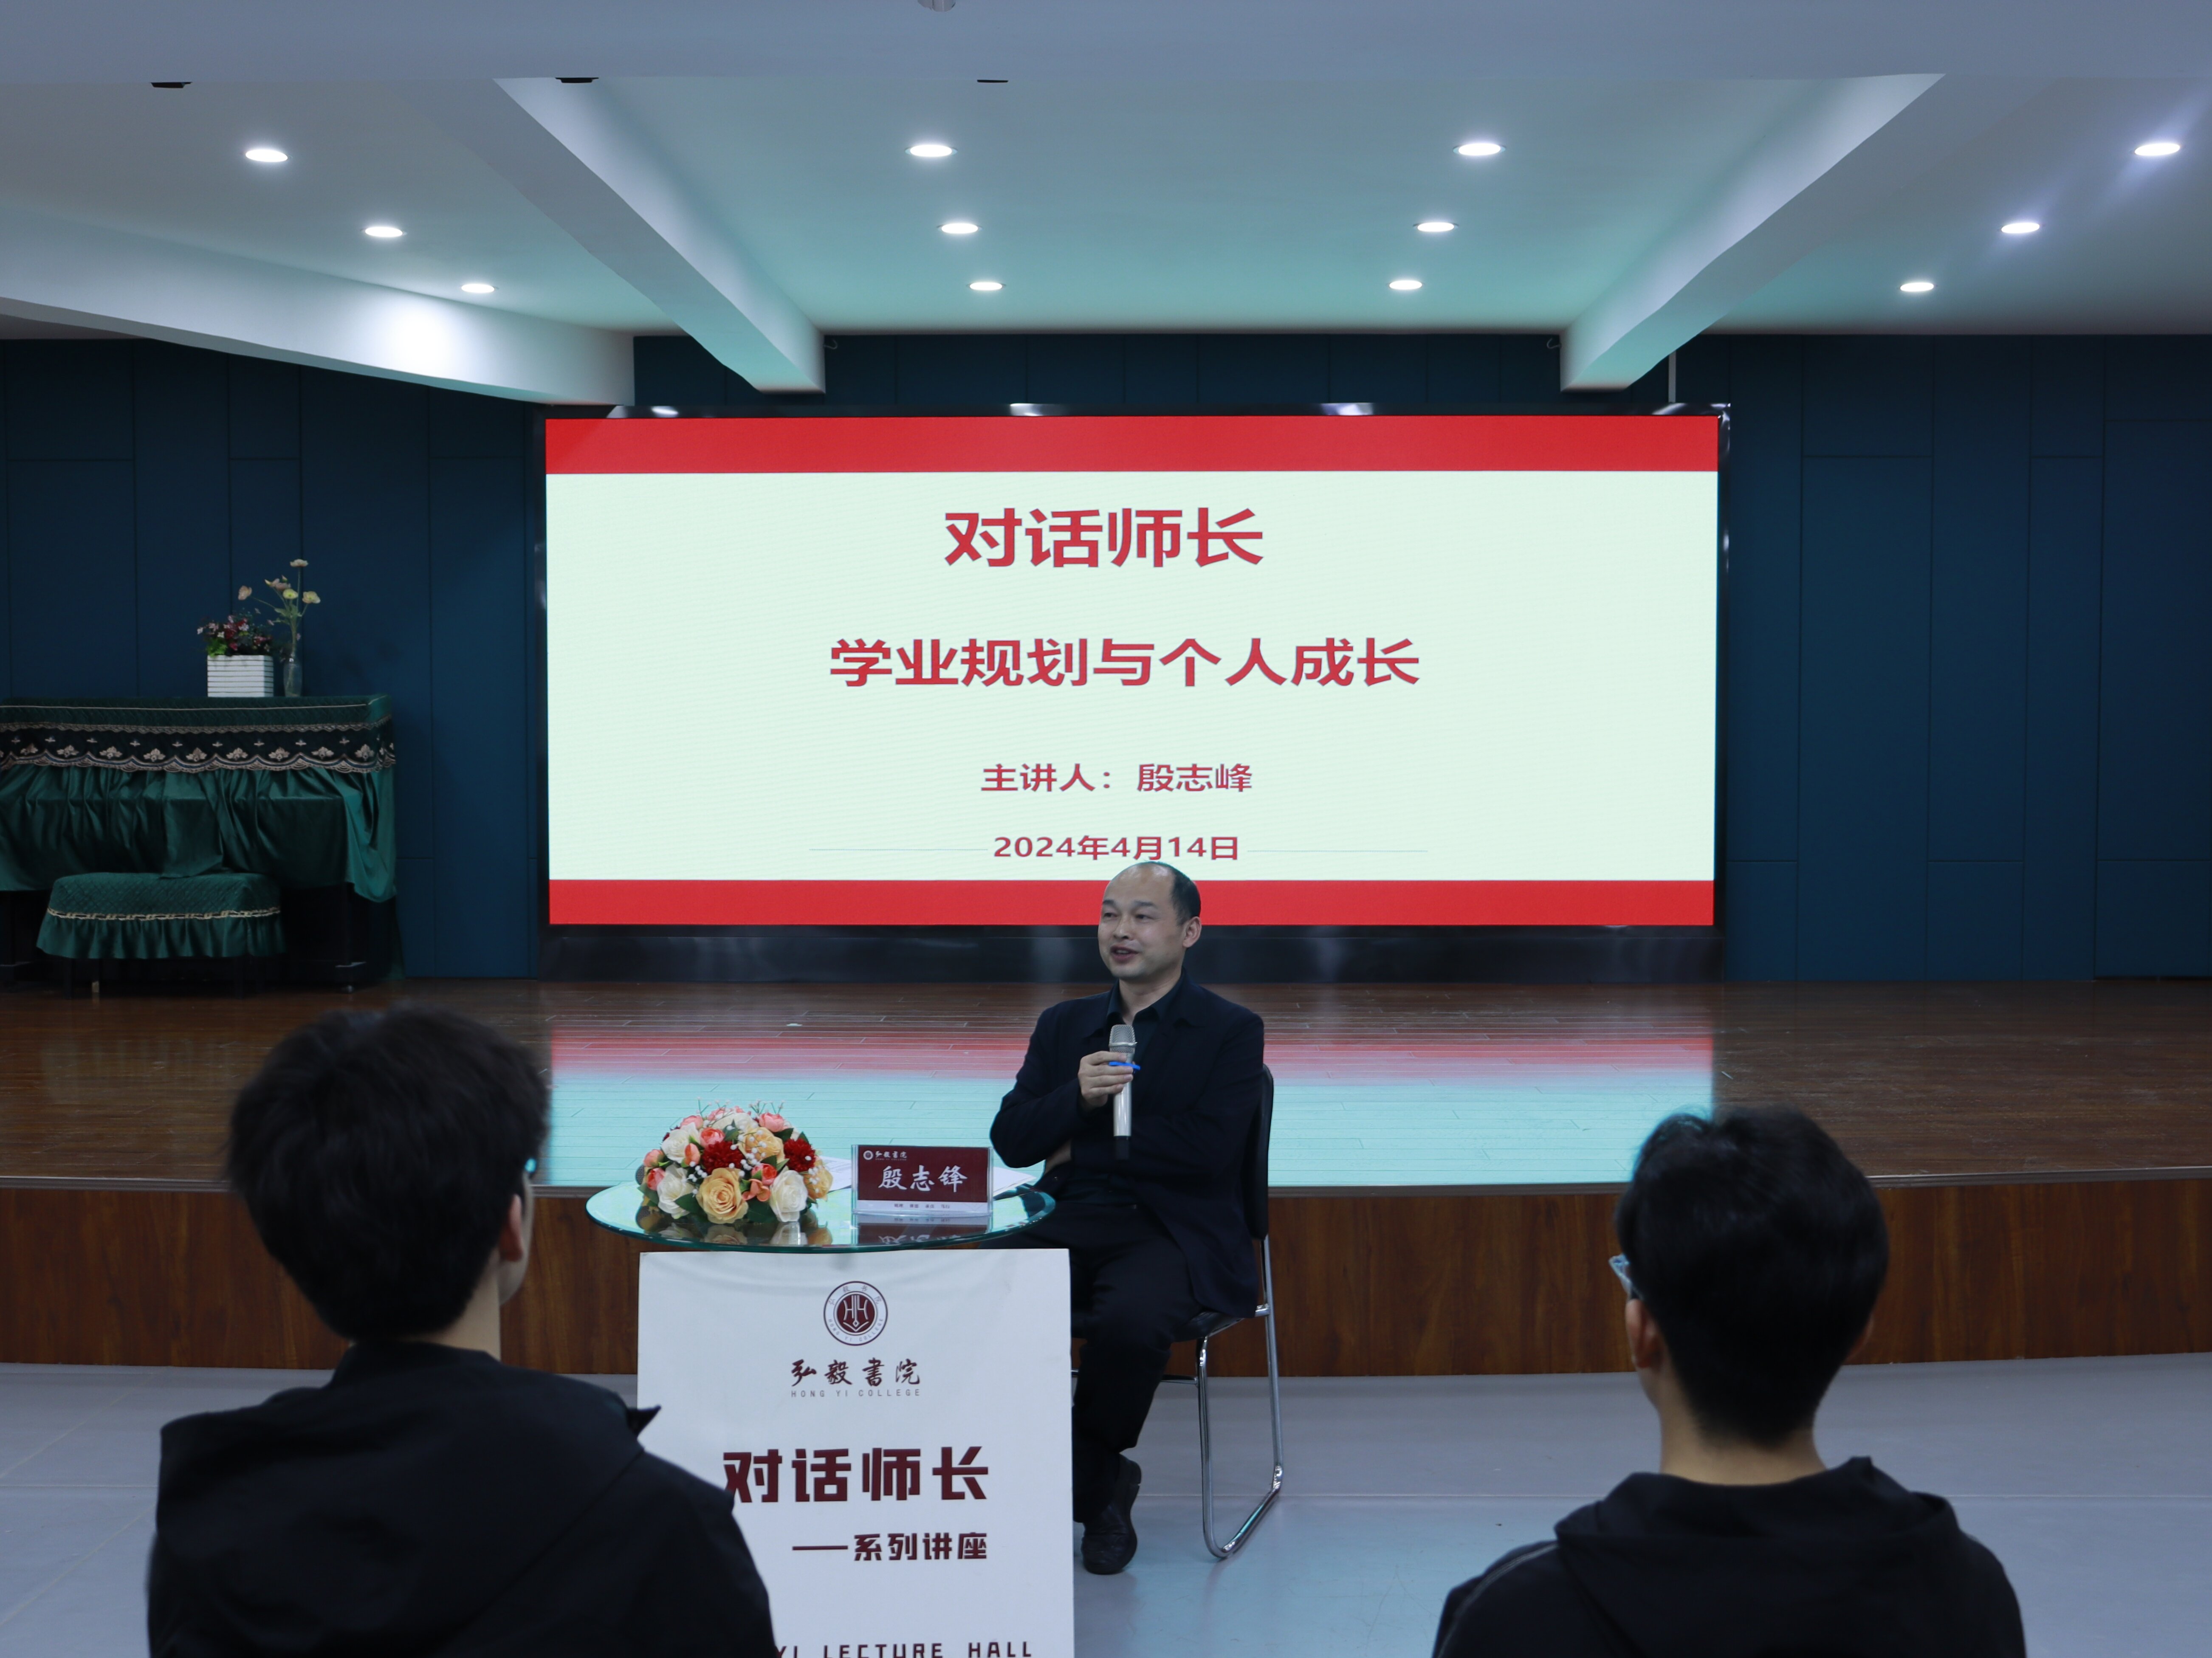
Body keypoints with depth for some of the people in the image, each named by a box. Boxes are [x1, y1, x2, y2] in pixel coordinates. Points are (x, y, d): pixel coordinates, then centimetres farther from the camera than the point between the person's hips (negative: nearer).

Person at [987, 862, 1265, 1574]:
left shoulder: (1232, 1031, 3)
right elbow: (1010, 1139, 7)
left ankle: (1088, 1477, -4)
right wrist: (1076, 1097, -13)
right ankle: (1100, 1488, -6)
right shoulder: (1063, 1025, 17)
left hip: (1171, 1232, -4)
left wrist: (1081, 1146, -5)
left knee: (1129, 1321, -36)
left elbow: (1205, 1149, -12)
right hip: (1071, 1223, 5)